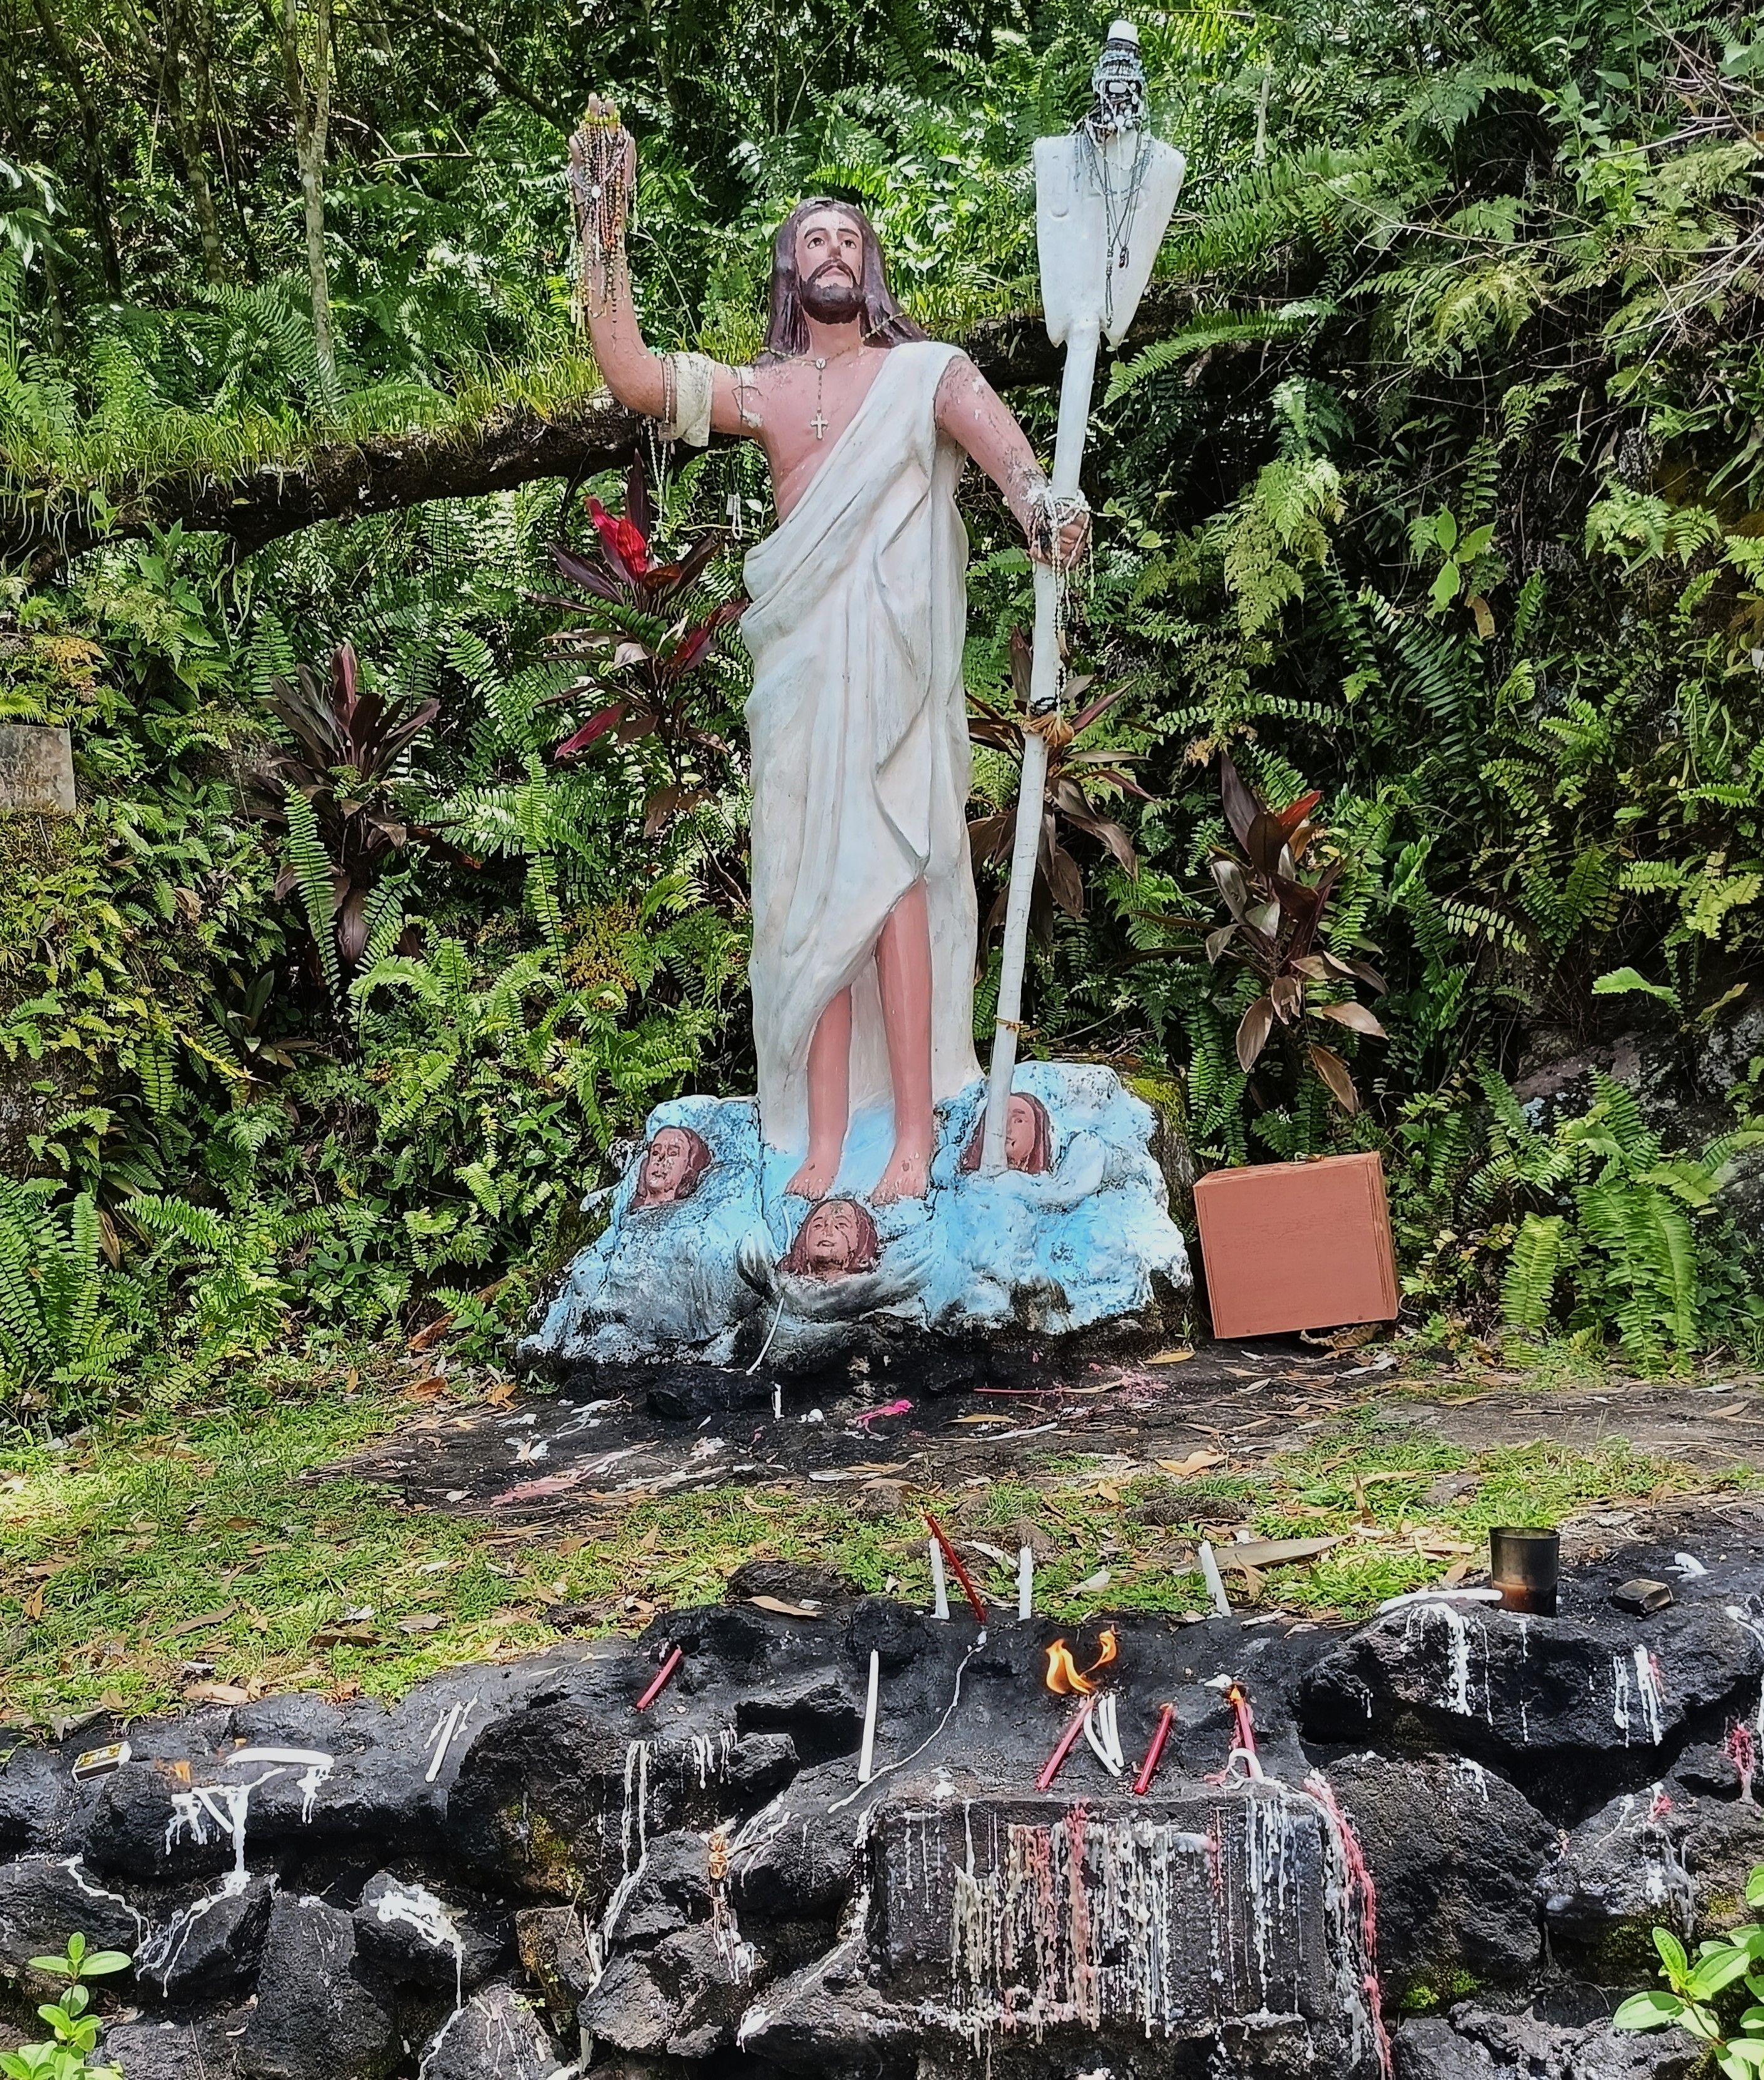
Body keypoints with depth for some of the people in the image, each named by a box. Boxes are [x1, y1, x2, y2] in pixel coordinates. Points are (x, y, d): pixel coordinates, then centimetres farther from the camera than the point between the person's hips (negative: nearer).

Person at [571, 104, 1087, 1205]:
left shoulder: (922, 370, 7)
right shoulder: (764, 390, 15)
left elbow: (986, 421, -14)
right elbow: (633, 376, 4)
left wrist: (1033, 489, -36)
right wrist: (605, 227, -1)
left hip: (895, 661, -3)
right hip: (799, 667, 3)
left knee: (887, 876, -11)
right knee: (810, 886, 1)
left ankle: (915, 1133, -9)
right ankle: (822, 1139, 3)